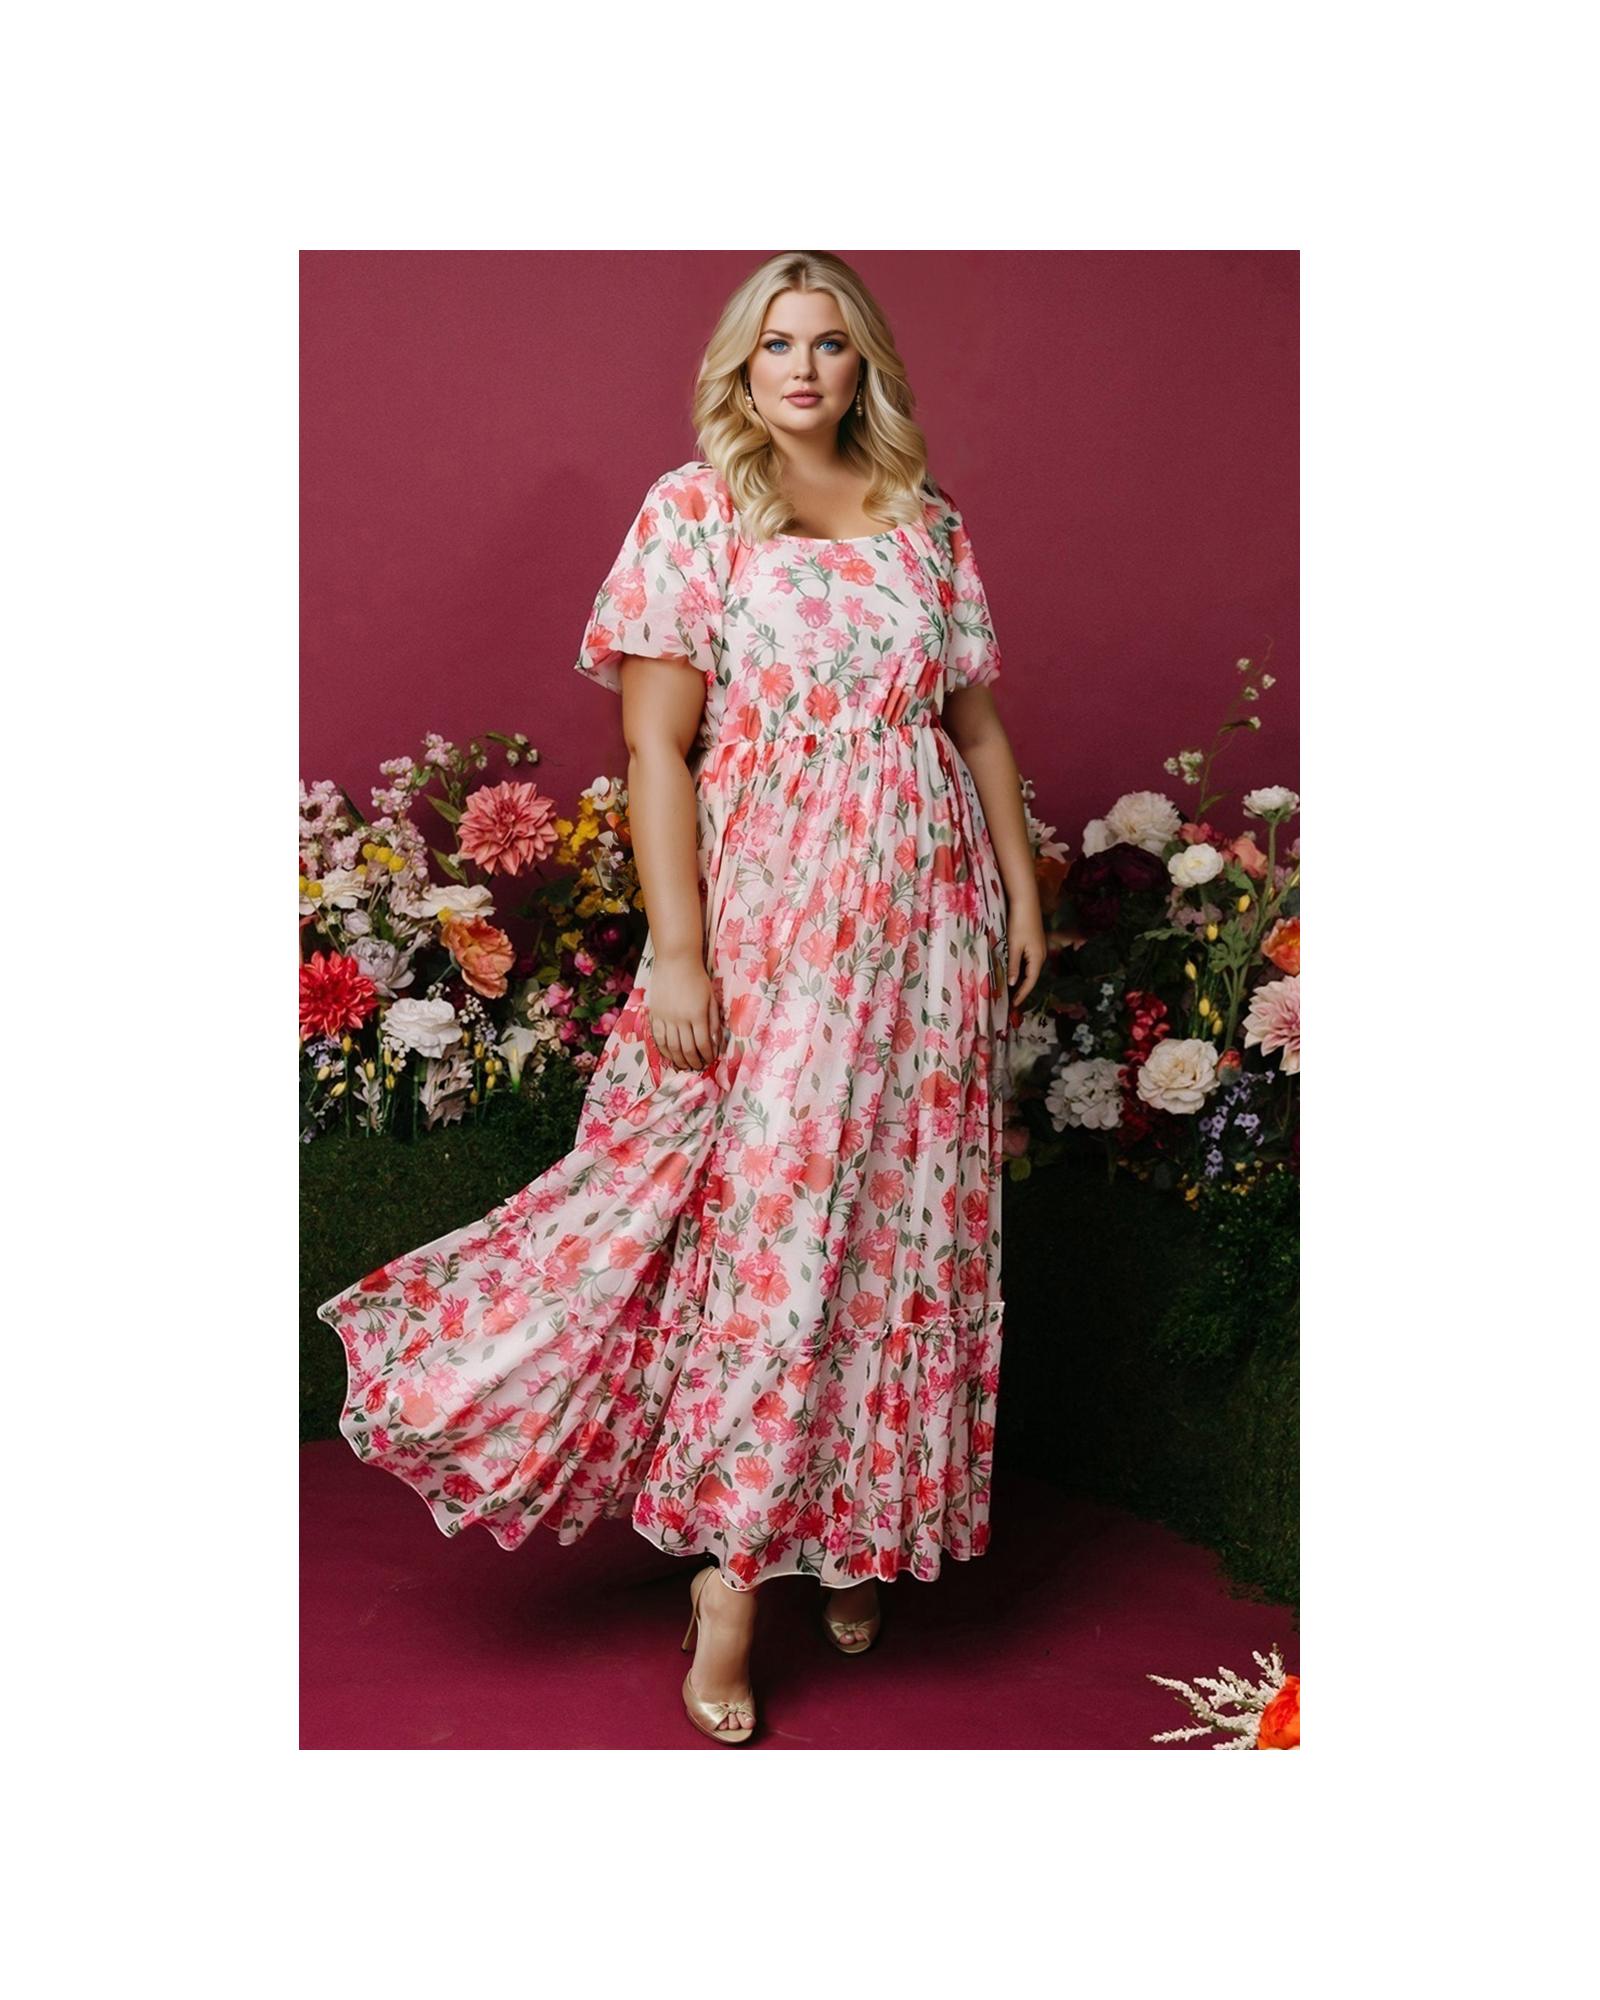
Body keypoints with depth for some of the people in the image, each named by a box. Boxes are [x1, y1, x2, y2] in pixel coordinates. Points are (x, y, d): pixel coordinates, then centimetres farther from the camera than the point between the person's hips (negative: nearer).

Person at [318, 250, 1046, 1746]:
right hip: (769, 912, -4)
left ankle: (856, 1525, 26)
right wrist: (678, 953, -14)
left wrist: (1022, 894, 11)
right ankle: (730, 1569, 10)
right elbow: (657, 745, -7)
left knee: (906, 1222, 8)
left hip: (925, 914, 4)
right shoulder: (693, 511, -1)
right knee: (759, 1224, -4)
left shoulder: (924, 518, 12)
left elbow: (980, 722, 15)